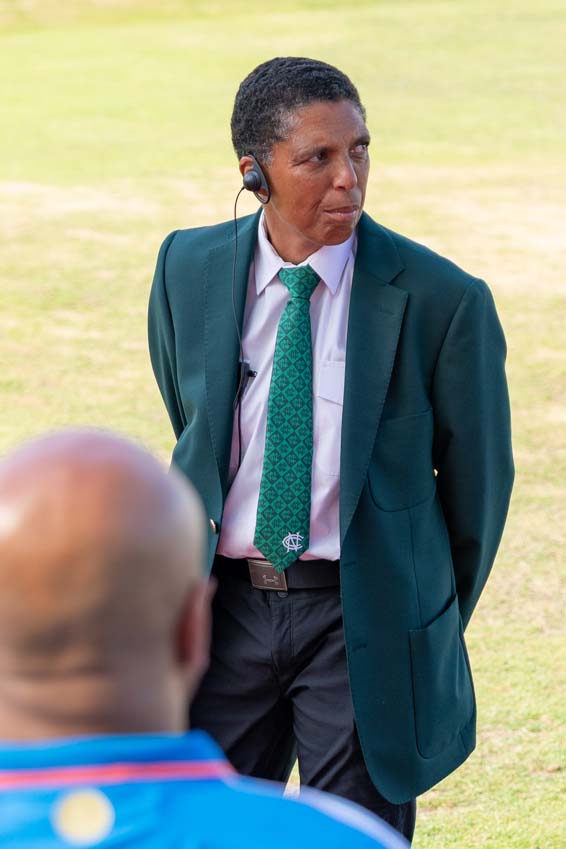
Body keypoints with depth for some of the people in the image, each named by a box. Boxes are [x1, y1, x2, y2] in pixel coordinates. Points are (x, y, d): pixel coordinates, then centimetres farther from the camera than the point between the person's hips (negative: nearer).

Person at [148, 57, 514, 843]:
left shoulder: (442, 300, -12)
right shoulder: (189, 270, -1)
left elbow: (479, 475, 1)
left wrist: (435, 623, 11)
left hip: (366, 617, -3)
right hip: (226, 606, 3)